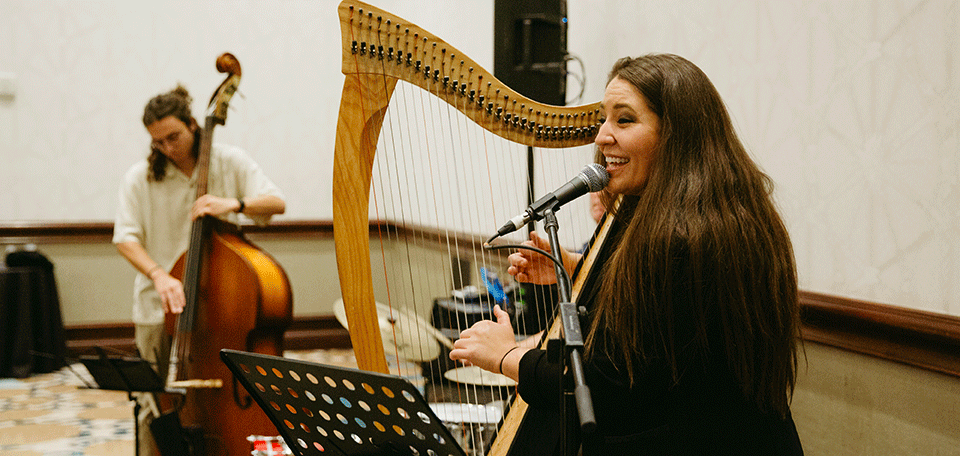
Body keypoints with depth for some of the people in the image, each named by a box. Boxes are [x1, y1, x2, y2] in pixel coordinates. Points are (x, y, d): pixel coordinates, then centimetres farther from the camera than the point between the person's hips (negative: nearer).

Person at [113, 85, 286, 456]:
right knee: (156, 405, 3)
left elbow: (276, 203, -7)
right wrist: (159, 275, -26)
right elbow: (125, 238, -9)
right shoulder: (141, 177, -1)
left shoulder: (229, 161, 0)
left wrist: (233, 204, -27)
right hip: (159, 307, 0)